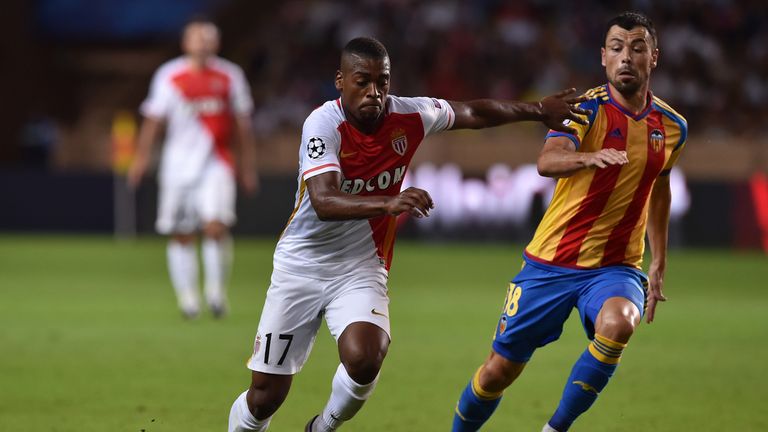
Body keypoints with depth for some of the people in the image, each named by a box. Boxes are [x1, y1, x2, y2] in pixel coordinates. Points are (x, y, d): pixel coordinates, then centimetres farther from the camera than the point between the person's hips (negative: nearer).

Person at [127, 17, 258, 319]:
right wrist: (141, 158, 2)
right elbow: (153, 120, 7)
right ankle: (187, 295, 15)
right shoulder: (169, 76, 2)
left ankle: (216, 289, -3)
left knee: (216, 226, -18)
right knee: (182, 236, 3)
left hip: (216, 164, 0)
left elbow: (242, 124, 12)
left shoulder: (230, 76, 5)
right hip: (178, 166, 0)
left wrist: (248, 167, 13)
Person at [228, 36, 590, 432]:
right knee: (266, 396, -1)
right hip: (300, 266, -2)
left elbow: (473, 113, 9)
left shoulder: (408, 116, -8)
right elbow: (324, 202, -35)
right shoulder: (323, 124, -21)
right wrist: (389, 203, -49)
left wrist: (538, 111, 5)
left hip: (361, 269, 2)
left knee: (364, 360, -26)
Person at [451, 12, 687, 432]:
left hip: (616, 266, 2)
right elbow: (547, 162, -30)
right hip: (551, 263, -2)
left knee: (616, 325, -32)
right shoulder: (587, 108, -10)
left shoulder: (672, 126, 4)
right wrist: (589, 157, -51)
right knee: (500, 369, 2)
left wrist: (659, 263, 23)